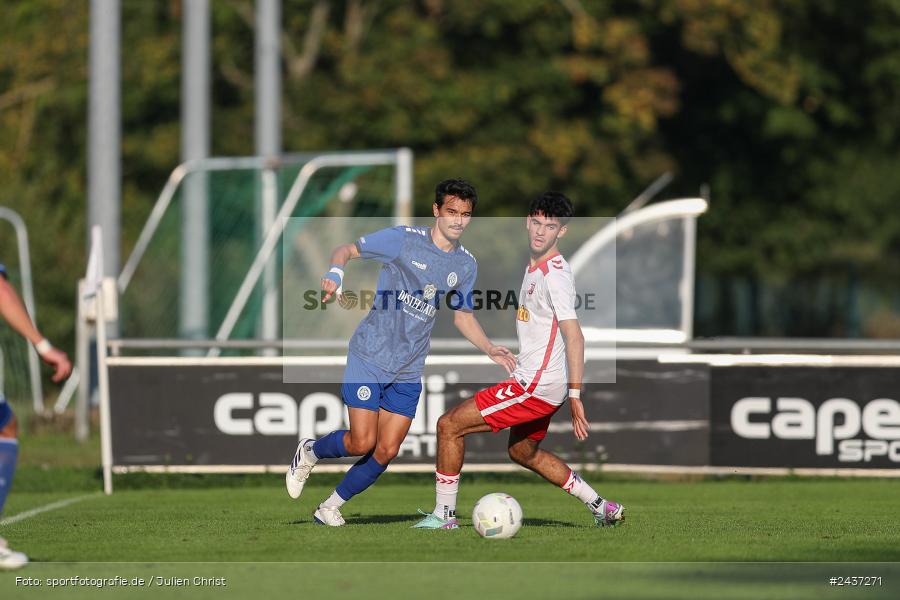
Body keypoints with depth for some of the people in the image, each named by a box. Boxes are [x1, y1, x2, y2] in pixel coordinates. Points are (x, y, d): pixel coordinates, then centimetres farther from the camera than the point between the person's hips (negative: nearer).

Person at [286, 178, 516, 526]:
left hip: (409, 371, 5)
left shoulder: (466, 265, 7)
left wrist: (490, 350, 4)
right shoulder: (403, 240, -9)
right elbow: (346, 251, -3)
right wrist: (335, 275, -25)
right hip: (370, 357, -5)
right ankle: (310, 452, 20)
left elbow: (462, 316, 19)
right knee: (362, 443, -11)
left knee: (386, 452, 1)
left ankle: (331, 507, 19)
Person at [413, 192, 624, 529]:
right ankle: (602, 508, 29)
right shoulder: (534, 267, 11)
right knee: (522, 451, 29)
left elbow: (574, 336, -26)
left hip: (537, 385, -11)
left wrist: (575, 396, -31)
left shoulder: (556, 274, -19)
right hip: (534, 381, 11)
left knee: (449, 425, -8)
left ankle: (444, 514, -2)